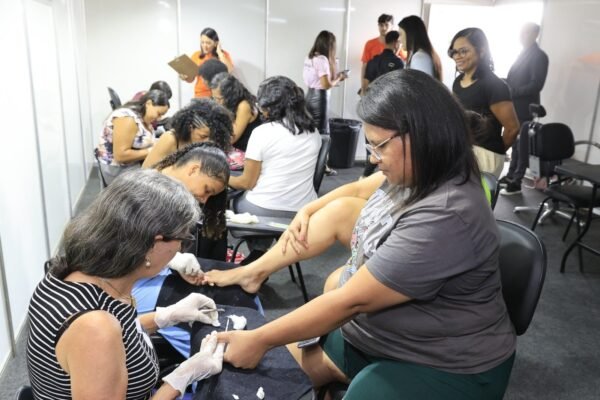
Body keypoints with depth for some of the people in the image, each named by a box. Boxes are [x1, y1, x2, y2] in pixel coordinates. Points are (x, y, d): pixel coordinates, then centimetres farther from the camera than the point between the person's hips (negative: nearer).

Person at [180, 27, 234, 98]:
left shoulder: (223, 55, 3)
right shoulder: (196, 55, 8)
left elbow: (229, 70, -16)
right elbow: (191, 79, 12)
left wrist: (219, 53, -8)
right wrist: (185, 77, -10)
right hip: (200, 95, 2)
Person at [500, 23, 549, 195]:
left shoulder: (539, 56, -12)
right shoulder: (524, 53, 15)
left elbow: (536, 85, -20)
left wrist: (512, 92, -22)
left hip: (524, 107, -8)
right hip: (515, 105, 8)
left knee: (522, 144, -2)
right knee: (515, 142, 16)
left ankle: (516, 183, 4)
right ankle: (511, 175, 26)